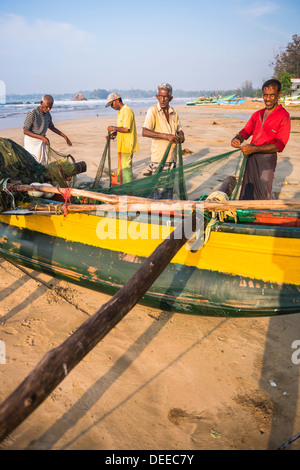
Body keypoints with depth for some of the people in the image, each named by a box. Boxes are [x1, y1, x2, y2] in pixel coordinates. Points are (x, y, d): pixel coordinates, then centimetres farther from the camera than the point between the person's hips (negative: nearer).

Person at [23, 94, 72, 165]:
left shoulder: (47, 114, 1)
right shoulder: (32, 113, -19)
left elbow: (51, 127, 19)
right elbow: (25, 131, -19)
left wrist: (64, 136, 13)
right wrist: (42, 137, -26)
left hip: (41, 142, 6)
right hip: (31, 141, -6)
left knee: (43, 163, 5)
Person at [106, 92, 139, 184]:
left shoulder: (127, 111, -14)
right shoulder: (120, 112, 18)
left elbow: (127, 129, -23)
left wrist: (114, 128, -12)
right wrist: (114, 134, 8)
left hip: (126, 146, -10)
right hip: (122, 146, 10)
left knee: (124, 169, -9)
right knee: (122, 169, 14)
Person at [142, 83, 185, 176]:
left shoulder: (173, 112, 9)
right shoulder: (153, 111, -9)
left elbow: (179, 129, 19)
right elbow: (144, 132, -21)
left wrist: (181, 136, -6)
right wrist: (166, 136, -27)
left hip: (172, 157, 6)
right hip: (159, 158, -6)